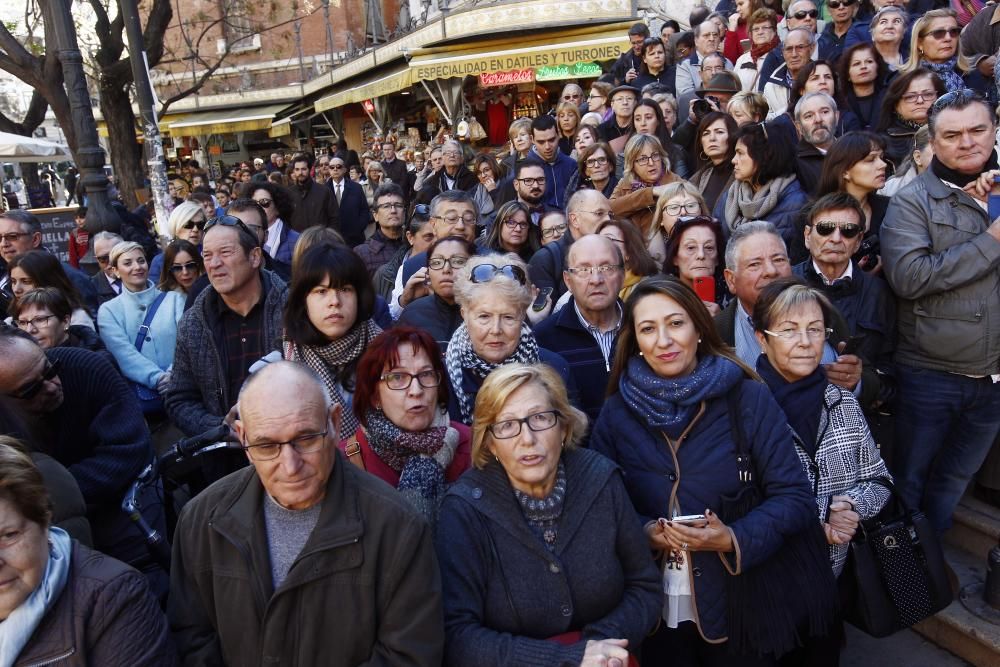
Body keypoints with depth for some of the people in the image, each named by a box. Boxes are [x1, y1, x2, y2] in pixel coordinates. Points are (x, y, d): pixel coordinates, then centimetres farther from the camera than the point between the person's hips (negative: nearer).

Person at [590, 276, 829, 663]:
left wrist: (734, 539, -23)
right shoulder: (616, 413, -3)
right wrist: (642, 532, -18)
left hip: (740, 605, -1)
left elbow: (796, 498, -9)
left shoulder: (749, 399, -9)